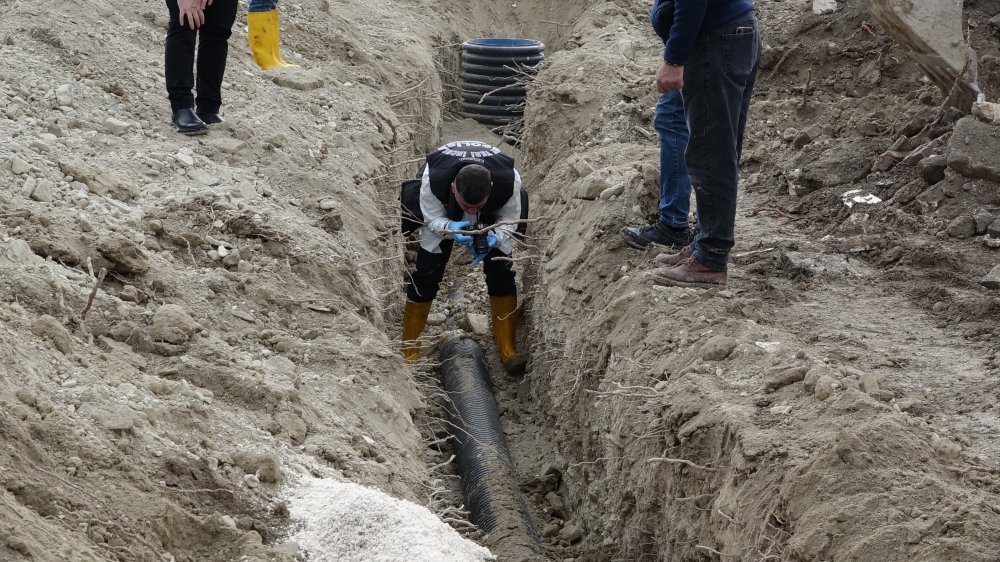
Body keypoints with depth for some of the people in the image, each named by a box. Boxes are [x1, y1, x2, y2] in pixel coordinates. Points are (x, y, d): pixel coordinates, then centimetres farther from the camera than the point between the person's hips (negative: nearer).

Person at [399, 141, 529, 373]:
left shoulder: (509, 180, -40)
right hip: (442, 216, -1)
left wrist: (494, 238, -41)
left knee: (501, 272, -9)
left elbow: (509, 219, -20)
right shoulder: (432, 179, -43)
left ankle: (508, 349, 2)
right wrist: (450, 228, -46)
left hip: (492, 218, 1)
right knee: (427, 271, -9)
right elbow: (432, 218, -24)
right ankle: (409, 351, 2)